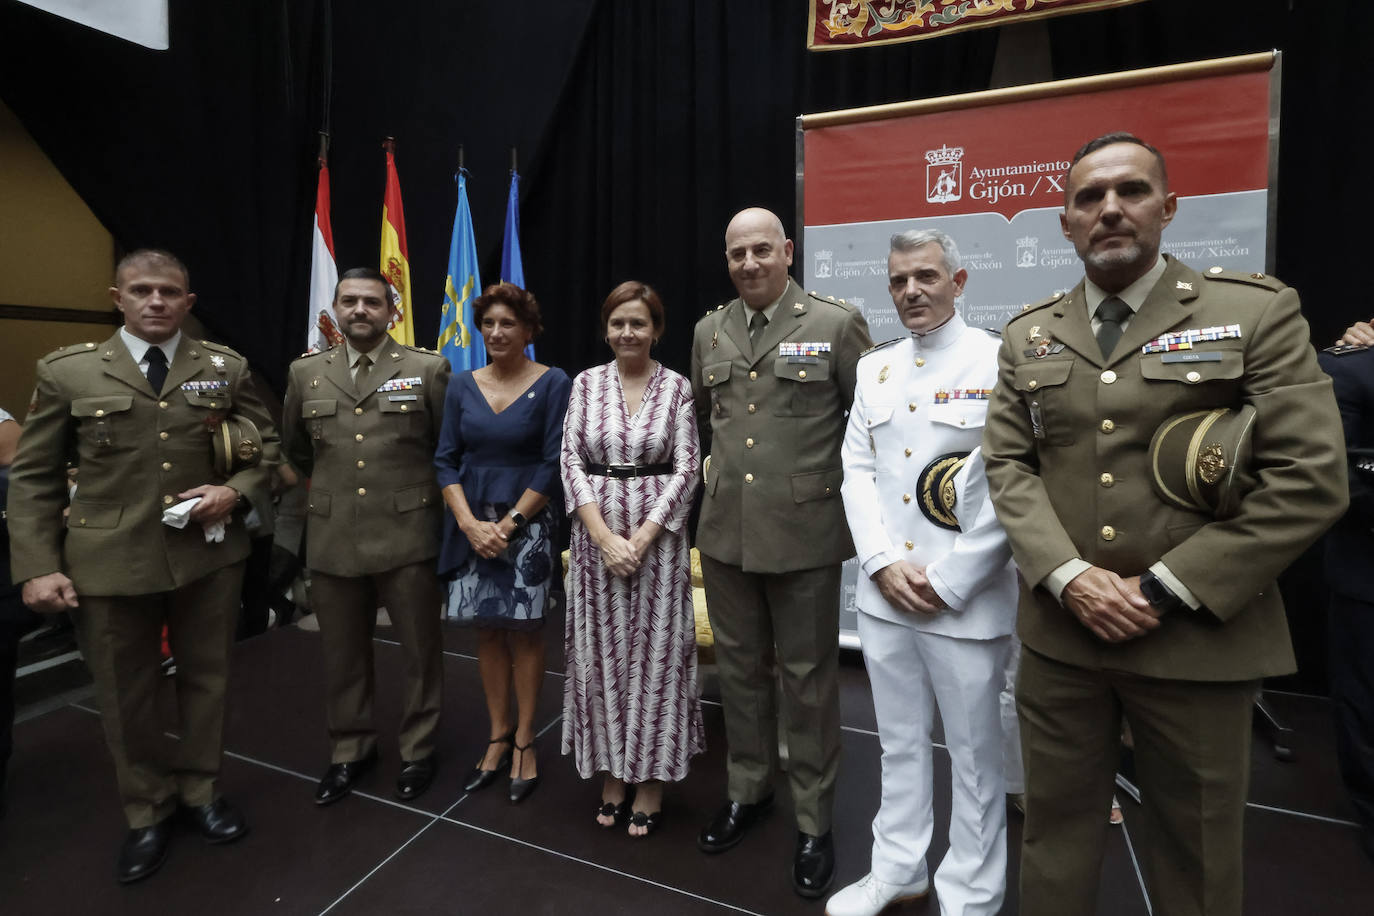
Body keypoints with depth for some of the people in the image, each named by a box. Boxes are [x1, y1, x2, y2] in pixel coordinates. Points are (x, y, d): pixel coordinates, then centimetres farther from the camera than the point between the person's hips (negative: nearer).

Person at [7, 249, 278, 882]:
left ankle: (201, 792, 37)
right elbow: (33, 478, 1)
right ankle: (148, 812, 35)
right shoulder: (66, 371, 0)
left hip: (208, 553, 1)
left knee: (206, 680, 15)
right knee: (125, 695, 13)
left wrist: (238, 491, -11)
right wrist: (37, 567, -6)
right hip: (108, 561, 0)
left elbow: (268, 445, 9)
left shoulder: (225, 367, 3)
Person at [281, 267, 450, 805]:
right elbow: (295, 450, 21)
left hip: (406, 536, -3)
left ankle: (417, 750, 29)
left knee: (421, 650, 9)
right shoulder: (305, 373, 8)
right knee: (342, 654, 15)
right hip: (333, 540, 3)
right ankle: (350, 750, 35)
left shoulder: (428, 370, -3)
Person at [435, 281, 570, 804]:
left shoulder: (552, 384, -4)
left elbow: (553, 463, -8)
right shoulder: (462, 386, 7)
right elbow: (446, 459, 5)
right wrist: (470, 523, -8)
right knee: (485, 630, 10)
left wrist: (509, 523, -12)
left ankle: (524, 741, 20)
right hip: (470, 524, 4)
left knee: (523, 630, 4)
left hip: (525, 523, -3)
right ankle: (498, 735, 26)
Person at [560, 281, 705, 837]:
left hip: (657, 534, -2)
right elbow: (571, 461, -1)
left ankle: (650, 783, 24)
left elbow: (686, 468, -5)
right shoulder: (586, 383, 4)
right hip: (595, 532, 2)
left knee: (655, 653, 5)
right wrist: (605, 537, -11)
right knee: (600, 653, 10)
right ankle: (611, 777, 29)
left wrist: (642, 539, -13)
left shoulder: (677, 387, -1)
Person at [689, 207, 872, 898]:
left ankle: (813, 820, 29)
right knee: (740, 667, 17)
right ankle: (747, 790, 39)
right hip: (725, 532, 4)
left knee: (808, 677, 9)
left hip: (804, 533, -4)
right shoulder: (708, 333, 9)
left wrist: (852, 484, 0)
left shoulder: (836, 324, -5)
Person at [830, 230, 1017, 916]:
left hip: (966, 600, -4)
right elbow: (857, 469, 6)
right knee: (899, 741, 19)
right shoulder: (874, 367, 10)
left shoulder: (1000, 362, -6)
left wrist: (947, 582, -14)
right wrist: (885, 564, -6)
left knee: (973, 752, 12)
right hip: (884, 595, 5)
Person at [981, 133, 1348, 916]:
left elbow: (1311, 479, -9)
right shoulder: (1029, 336, 8)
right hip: (1059, 634, 2)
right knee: (1056, 832, 16)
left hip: (1198, 641, -1)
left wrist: (1167, 590, -14)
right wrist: (1069, 577, -12)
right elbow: (1008, 465, 2)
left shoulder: (1258, 312, -2)